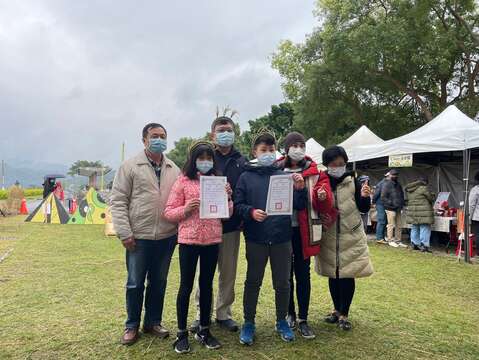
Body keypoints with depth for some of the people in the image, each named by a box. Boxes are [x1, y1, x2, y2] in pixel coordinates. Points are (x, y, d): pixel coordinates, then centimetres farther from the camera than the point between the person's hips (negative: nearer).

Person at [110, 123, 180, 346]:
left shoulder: (174, 169, 9)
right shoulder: (130, 166, -3)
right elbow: (118, 201, -5)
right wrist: (124, 233, -11)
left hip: (167, 237, 4)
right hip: (139, 237, -3)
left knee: (159, 283, 14)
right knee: (135, 284, 8)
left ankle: (153, 322, 32)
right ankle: (132, 326, 27)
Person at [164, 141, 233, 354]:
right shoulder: (183, 181, -2)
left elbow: (228, 214, 7)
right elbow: (168, 212, -2)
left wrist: (227, 197, -10)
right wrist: (185, 210, -20)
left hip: (212, 240, 3)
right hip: (188, 240, -3)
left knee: (207, 285, 13)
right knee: (186, 286, 5)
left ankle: (204, 330, 27)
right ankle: (182, 333, 20)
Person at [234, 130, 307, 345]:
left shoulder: (284, 176, 5)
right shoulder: (246, 177, 2)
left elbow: (299, 206, 4)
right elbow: (238, 205, -1)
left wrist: (300, 189, -14)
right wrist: (251, 212, -20)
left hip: (282, 238, 2)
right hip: (256, 238, -1)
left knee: (282, 283, 13)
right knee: (253, 282, 10)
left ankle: (282, 321, 32)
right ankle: (249, 323, 27)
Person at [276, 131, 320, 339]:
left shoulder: (311, 169, 2)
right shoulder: (276, 169, 1)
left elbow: (313, 200, -1)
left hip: (302, 229, 0)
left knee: (303, 274, 6)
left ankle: (303, 319, 18)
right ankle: (290, 314, 28)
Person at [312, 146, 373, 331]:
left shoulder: (352, 181, -3)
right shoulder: (320, 183, -3)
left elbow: (363, 209, 1)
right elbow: (314, 209, -3)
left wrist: (365, 197, -19)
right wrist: (319, 199, -22)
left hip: (351, 236, -1)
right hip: (329, 236, 1)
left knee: (347, 276, 3)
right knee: (333, 276, 13)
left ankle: (344, 314, 18)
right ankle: (337, 310, 30)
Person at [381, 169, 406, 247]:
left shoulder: (398, 184, 18)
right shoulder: (386, 184, -7)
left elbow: (402, 196, 26)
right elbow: (383, 197, -12)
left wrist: (401, 205, 11)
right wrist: (392, 204, -15)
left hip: (398, 209, 8)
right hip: (390, 209, -8)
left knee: (399, 226, 9)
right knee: (391, 225, -3)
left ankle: (398, 241, 17)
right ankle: (390, 240, 7)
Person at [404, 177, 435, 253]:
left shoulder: (409, 190, 14)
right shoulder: (424, 188, -10)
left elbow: (407, 200, 18)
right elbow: (431, 198, -2)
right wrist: (432, 195, 18)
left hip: (412, 212, 8)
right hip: (423, 213, -8)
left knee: (415, 228, 14)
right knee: (424, 229, -3)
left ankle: (415, 244, 19)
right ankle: (424, 245, -2)